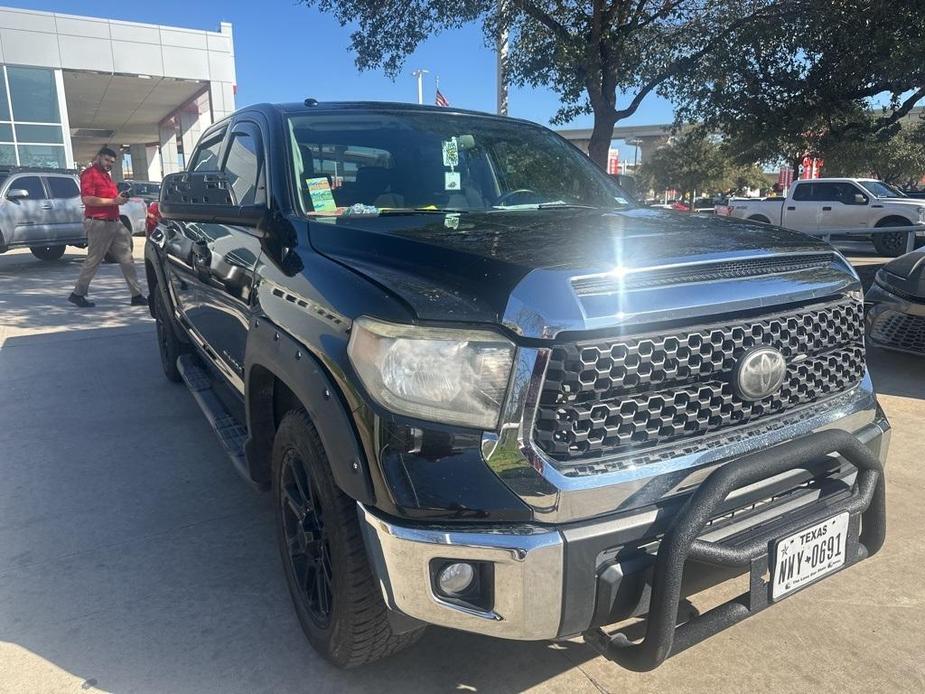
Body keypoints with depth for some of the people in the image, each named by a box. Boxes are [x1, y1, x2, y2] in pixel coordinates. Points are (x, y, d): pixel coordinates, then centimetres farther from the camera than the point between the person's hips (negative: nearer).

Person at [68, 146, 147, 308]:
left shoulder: (106, 175, 23)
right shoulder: (89, 173, -6)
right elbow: (87, 199, -18)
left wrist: (119, 197, 15)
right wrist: (114, 201, -19)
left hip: (114, 223, 9)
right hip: (98, 223, -9)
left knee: (127, 259, 4)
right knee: (93, 261, -2)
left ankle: (137, 295, 4)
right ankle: (77, 294, 10)